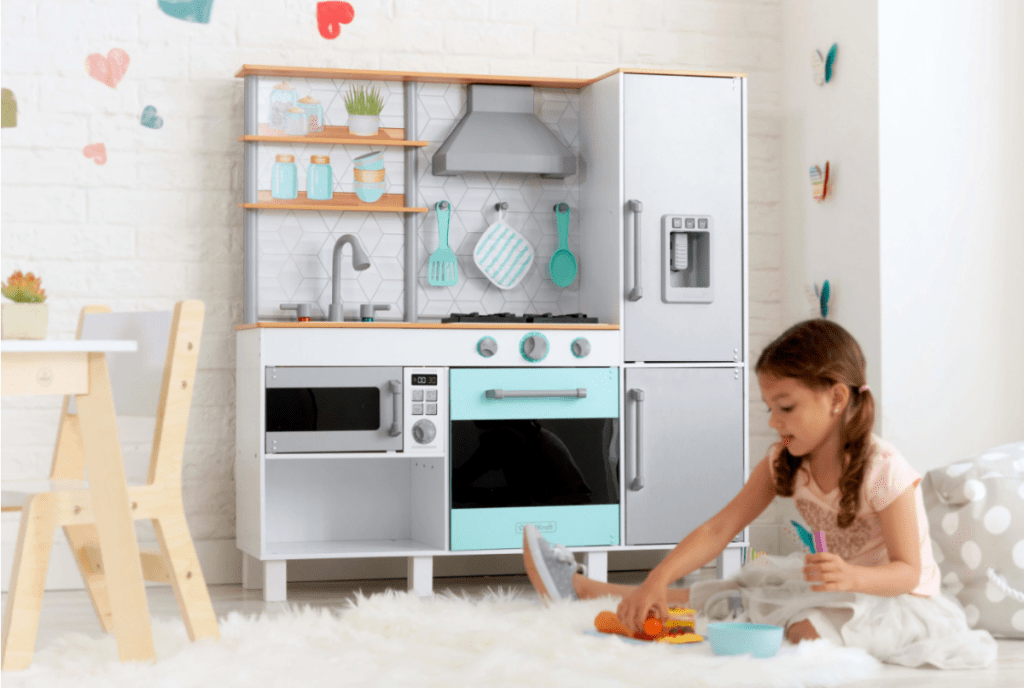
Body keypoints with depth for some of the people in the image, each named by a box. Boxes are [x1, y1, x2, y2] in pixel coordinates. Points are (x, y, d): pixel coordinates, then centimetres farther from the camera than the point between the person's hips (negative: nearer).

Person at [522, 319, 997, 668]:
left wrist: (853, 578, -42)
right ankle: (582, 587, -5)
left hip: (893, 595, -6)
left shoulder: (884, 472, -24)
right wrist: (657, 581, -23)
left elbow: (908, 571, -21)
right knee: (716, 595, -4)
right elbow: (720, 530, -10)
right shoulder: (784, 463, -5)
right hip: (832, 586, 6)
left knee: (806, 631, -36)